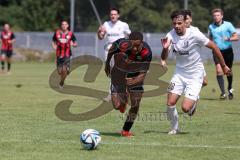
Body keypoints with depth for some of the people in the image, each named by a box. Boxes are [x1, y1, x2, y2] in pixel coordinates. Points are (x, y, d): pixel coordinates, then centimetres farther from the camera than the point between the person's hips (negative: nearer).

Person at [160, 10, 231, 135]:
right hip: (179, 73, 4)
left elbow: (213, 47, -7)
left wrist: (223, 66, 1)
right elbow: (164, 57, -11)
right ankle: (174, 128, 19)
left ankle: (194, 101, 22)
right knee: (170, 103, -7)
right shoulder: (171, 35, -9)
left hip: (195, 75, -4)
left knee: (185, 108, -14)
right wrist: (165, 48, -34)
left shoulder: (195, 34, -20)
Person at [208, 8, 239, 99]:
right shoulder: (211, 27, 4)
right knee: (219, 71, -17)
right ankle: (223, 93, -17)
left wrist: (229, 39, -27)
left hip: (227, 51, -1)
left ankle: (230, 89, 39)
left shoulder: (228, 25, -6)